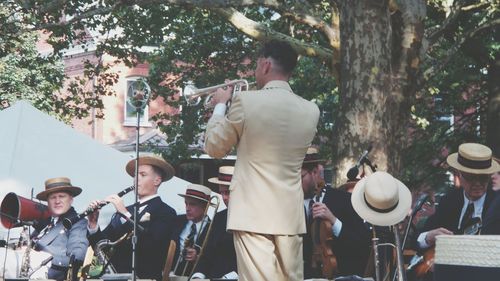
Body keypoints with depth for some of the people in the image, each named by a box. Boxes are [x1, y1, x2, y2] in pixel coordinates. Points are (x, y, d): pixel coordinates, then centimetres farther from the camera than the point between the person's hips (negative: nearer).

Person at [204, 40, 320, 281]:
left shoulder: (247, 101, -9)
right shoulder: (310, 111, 5)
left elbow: (214, 148, 2)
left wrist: (220, 105, 16)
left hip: (252, 213, -5)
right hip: (290, 216, 5)